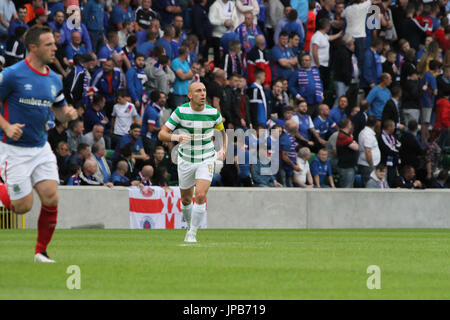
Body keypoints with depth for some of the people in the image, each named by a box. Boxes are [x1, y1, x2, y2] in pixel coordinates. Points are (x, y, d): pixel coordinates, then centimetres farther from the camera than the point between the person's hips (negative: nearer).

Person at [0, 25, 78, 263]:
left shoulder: (54, 79, 7)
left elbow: (60, 111, 18)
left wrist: (68, 113, -6)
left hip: (41, 148, 5)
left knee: (51, 199, -8)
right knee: (23, 206, -6)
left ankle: (41, 251, 7)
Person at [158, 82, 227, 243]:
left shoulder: (213, 113, -7)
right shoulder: (181, 111, -11)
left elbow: (222, 130, 15)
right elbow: (162, 134, -10)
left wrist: (223, 149, -1)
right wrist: (176, 137, -30)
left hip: (206, 161, -1)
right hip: (185, 161, 1)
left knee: (200, 196, -19)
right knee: (186, 199, 12)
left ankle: (192, 233, -8)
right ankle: (190, 227, 40)